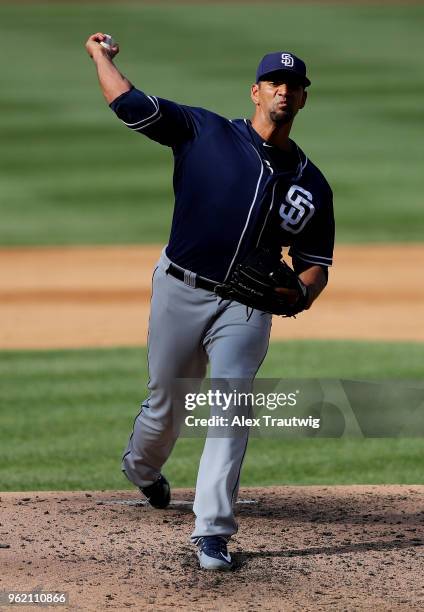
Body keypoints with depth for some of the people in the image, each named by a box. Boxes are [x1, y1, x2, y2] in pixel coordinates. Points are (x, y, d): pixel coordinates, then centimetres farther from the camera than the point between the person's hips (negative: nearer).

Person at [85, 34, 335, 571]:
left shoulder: (311, 184, 8)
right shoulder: (205, 133, -3)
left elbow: (315, 264, 11)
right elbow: (127, 103, -7)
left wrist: (300, 290, -12)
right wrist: (100, 54, 6)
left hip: (246, 307, 1)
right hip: (180, 292, -1)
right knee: (166, 404, 11)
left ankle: (212, 533, -18)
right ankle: (142, 467, 46)